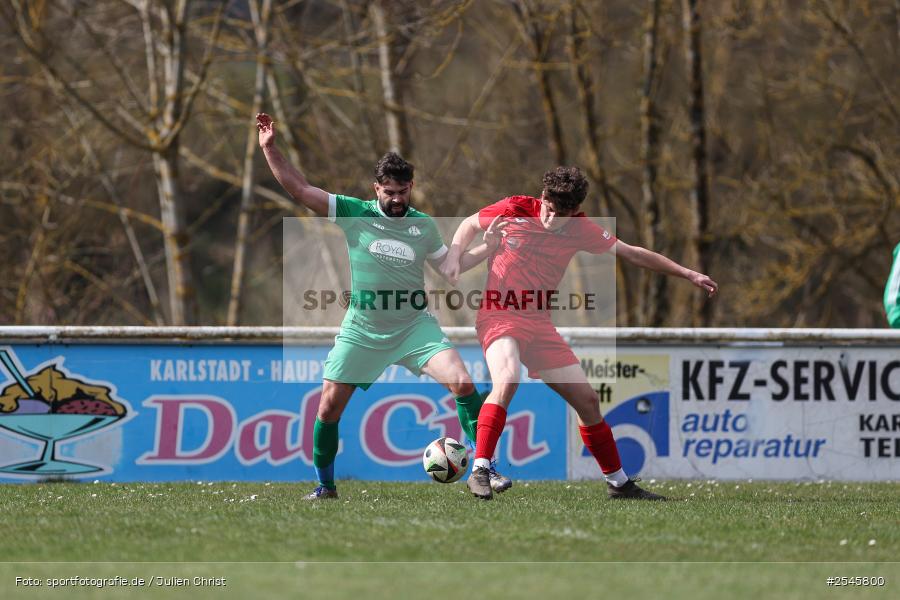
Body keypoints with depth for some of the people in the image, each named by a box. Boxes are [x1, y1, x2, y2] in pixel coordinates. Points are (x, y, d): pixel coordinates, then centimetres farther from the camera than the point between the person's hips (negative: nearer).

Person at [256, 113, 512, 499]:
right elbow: (299, 189, -5)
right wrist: (269, 148, -12)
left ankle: (485, 468, -9)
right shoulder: (354, 214, -2)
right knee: (329, 406, -3)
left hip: (414, 326, 1)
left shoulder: (423, 226, 5)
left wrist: (491, 246, 11)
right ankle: (324, 485, 18)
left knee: (462, 383, -18)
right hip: (362, 331, -1)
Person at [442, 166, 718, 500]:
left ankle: (618, 481, 21)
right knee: (507, 379, -34)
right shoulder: (516, 209, -8)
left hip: (539, 322, 5)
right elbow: (471, 224, 10)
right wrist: (454, 256, -8)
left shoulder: (580, 229, 1)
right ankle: (479, 471, -32)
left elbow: (632, 254, 10)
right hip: (499, 314, -5)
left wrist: (687, 274, 11)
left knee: (587, 399, 6)